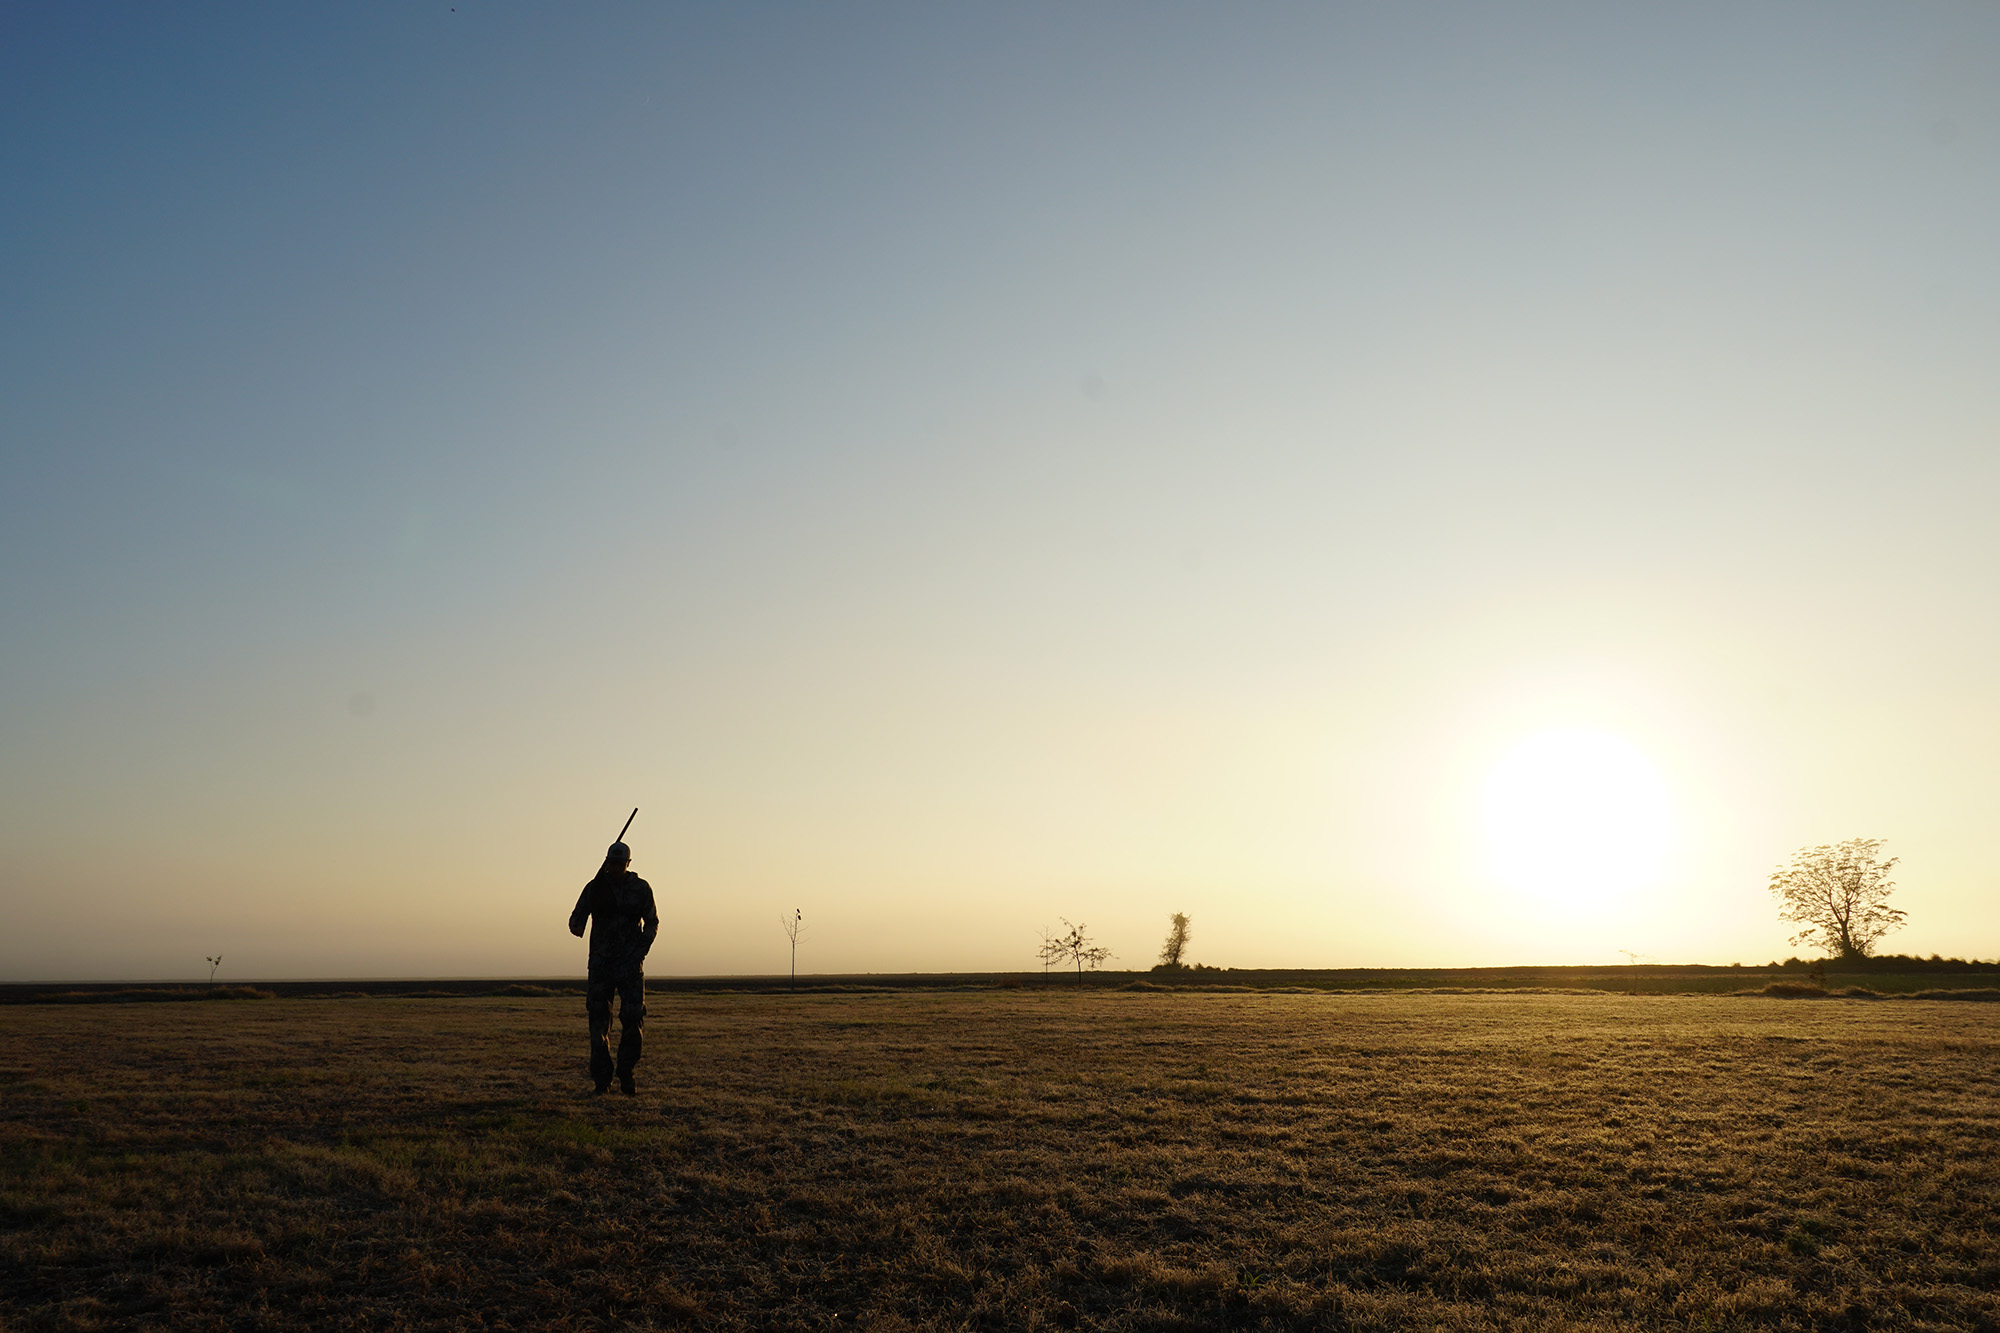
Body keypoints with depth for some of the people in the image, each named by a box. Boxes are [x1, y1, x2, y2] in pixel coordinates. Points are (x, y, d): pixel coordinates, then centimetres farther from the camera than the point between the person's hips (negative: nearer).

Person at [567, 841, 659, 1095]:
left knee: (633, 1019, -9)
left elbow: (652, 923, 11)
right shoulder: (595, 887, 3)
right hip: (600, 963, 1)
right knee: (598, 1021, -1)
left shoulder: (641, 888, 4)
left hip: (630, 963, -1)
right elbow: (576, 918, 5)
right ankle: (602, 1080, 7)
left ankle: (626, 1076, 3)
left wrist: (641, 951, -3)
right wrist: (577, 927, -19)